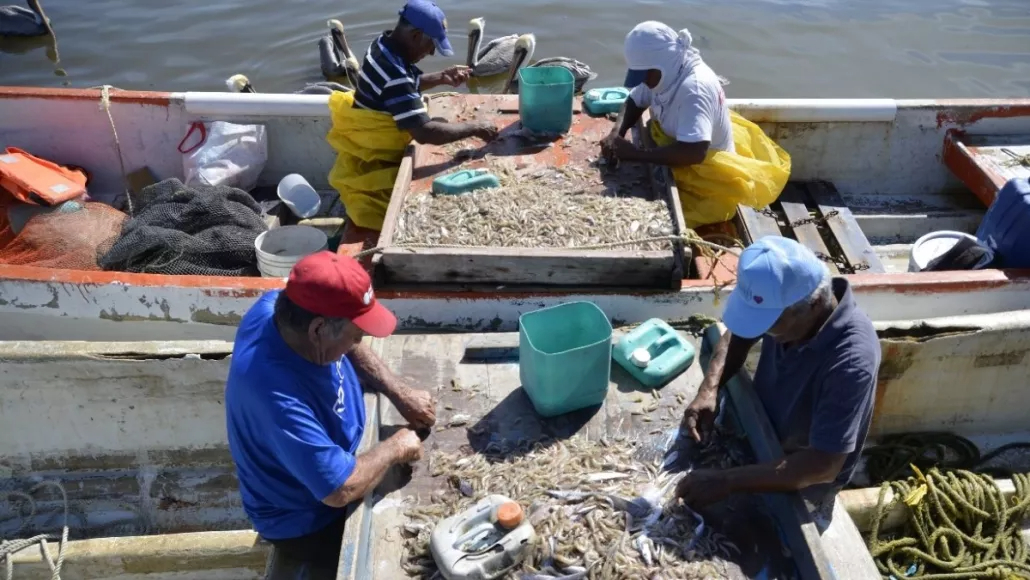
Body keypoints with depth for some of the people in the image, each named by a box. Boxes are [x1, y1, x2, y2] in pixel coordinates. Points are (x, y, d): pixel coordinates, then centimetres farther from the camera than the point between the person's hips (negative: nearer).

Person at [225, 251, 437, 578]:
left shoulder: (279, 306, -18)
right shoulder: (277, 394, -41)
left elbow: (351, 351, 1)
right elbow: (340, 489, -37)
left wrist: (400, 394, -8)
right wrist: (395, 449, -22)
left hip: (332, 456, 8)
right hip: (304, 518, -7)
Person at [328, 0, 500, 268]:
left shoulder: (384, 45, -2)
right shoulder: (393, 74, -32)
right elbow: (425, 132, -37)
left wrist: (441, 77, 4)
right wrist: (474, 128, -26)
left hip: (371, 158, 10)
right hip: (371, 169, -10)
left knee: (362, 227, 26)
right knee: (378, 235, 1)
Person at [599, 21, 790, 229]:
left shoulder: (695, 88, -33)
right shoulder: (666, 71, -8)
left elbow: (694, 152, -43)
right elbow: (634, 102, 6)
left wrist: (634, 153, -37)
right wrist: (617, 133, -15)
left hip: (706, 179, -9)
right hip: (679, 165, 9)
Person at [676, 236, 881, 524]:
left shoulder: (850, 359, -40)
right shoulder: (783, 304, -22)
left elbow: (823, 466, -38)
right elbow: (737, 335, -2)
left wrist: (726, 481, -40)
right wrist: (709, 389, -20)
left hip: (801, 488, -5)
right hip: (762, 442, 5)